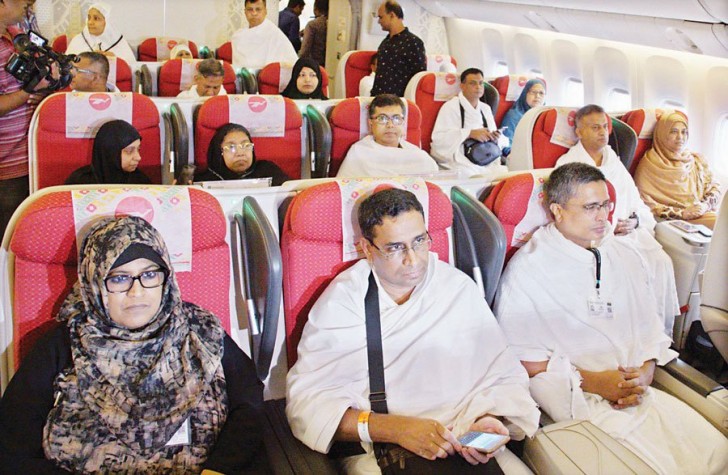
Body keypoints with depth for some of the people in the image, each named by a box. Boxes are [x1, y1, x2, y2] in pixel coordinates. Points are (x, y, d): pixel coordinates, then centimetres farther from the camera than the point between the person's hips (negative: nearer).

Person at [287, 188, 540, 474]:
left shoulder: (460, 288, 8)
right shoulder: (342, 301, -1)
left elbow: (505, 375, 10)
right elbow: (307, 399, -8)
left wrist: (491, 420, -13)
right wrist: (398, 429, -20)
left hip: (467, 446, 2)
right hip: (377, 449, -2)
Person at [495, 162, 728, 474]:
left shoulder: (626, 257, 14)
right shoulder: (527, 270, -6)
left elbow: (650, 327, 16)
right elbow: (522, 358, -8)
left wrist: (646, 370, -4)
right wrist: (592, 381, -13)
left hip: (637, 390, 6)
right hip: (576, 399, -6)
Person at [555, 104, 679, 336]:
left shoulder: (615, 163, 23)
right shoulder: (567, 164, 5)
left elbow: (636, 202, 19)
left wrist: (634, 221, -4)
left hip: (629, 229, 5)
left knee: (661, 261, -20)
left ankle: (662, 333, -13)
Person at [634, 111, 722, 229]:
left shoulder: (697, 160, 19)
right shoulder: (649, 165, 0)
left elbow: (714, 187, 18)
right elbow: (645, 205, -6)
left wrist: (705, 205, -5)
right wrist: (682, 213, -13)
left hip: (704, 214, 6)